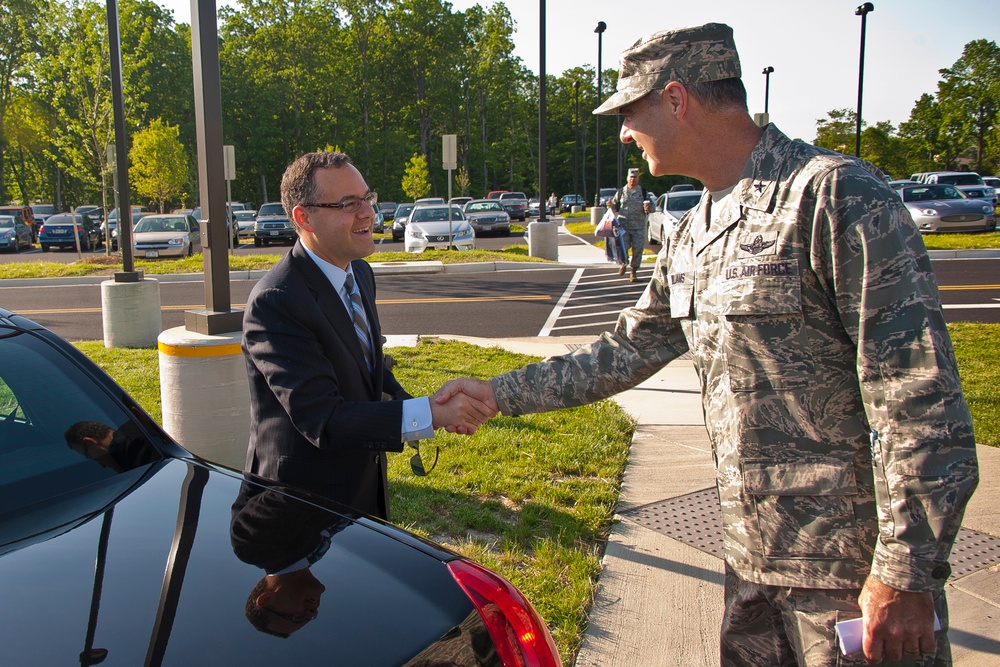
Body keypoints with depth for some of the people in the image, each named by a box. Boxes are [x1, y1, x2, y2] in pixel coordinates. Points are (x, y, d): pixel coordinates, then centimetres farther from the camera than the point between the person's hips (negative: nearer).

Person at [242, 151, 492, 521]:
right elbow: (321, 420, -29)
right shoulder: (274, 302, -26)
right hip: (306, 494, -8)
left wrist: (425, 406, -3)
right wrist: (429, 414, -31)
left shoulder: (361, 273, 1)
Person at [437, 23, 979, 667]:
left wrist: (907, 575, -20)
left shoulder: (835, 193, -17)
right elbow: (626, 352, 17)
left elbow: (922, 396, -20)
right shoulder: (695, 234, 11)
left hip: (856, 564, -8)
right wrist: (500, 392, 15)